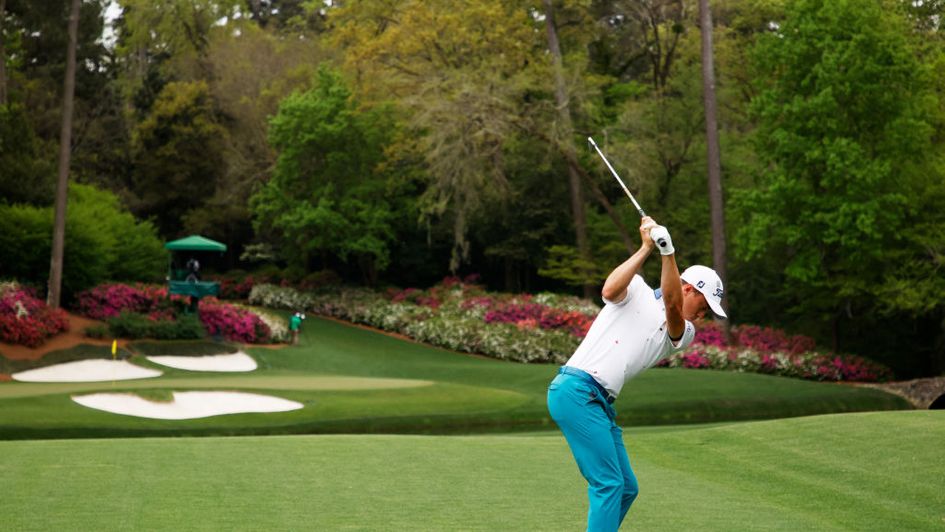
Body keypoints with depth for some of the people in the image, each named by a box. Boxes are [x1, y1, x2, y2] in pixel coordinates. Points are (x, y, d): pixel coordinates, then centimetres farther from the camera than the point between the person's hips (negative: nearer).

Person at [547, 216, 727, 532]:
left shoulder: (682, 334, 14)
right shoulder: (636, 290, 5)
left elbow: (671, 306, -8)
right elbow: (610, 291, -19)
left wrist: (668, 252, -21)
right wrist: (646, 248, -15)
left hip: (601, 404, 8)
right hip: (576, 391, -8)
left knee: (626, 488, 12)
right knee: (609, 484, -13)